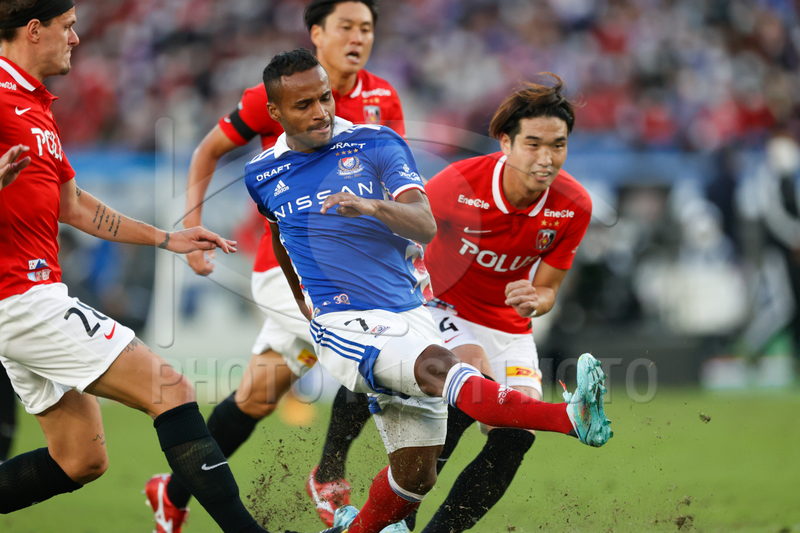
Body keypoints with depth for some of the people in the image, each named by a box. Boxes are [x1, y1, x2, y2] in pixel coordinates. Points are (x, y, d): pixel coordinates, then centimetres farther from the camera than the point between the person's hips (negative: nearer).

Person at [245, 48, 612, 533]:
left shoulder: (376, 145, 3)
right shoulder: (263, 175, 8)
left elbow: (425, 225, -11)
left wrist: (372, 206, -30)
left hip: (410, 316, 3)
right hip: (346, 326, -3)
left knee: (417, 474, 0)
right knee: (437, 364, -33)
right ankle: (572, 417, -57)